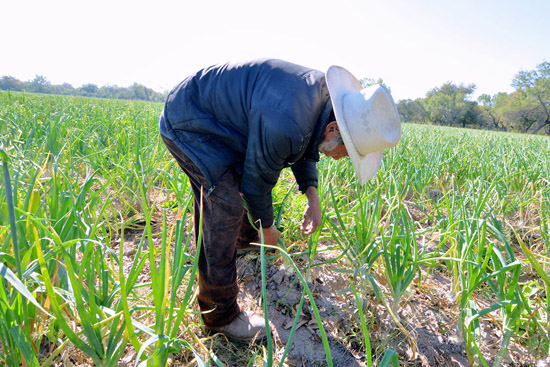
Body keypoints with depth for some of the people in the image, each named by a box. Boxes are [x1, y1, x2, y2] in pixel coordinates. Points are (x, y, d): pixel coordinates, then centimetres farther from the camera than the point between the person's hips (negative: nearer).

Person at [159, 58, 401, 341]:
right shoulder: (284, 125, -37)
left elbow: (305, 146, 10)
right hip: (187, 124, -9)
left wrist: (312, 195, 0)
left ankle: (246, 237, 49)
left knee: (243, 176, 19)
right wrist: (266, 226, -3)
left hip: (214, 115, 9)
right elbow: (257, 181, -21)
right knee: (225, 205, -18)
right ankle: (219, 314, -2)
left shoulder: (323, 93, -7)